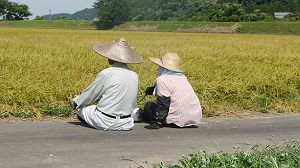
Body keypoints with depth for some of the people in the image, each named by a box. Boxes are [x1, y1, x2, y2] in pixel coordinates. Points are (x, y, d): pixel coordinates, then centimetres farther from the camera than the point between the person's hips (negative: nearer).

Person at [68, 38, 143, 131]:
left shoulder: (106, 74, -15)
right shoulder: (134, 75, 1)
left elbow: (90, 94, -2)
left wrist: (75, 102, 16)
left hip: (105, 123, -4)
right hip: (126, 124, 4)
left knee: (80, 106, 19)